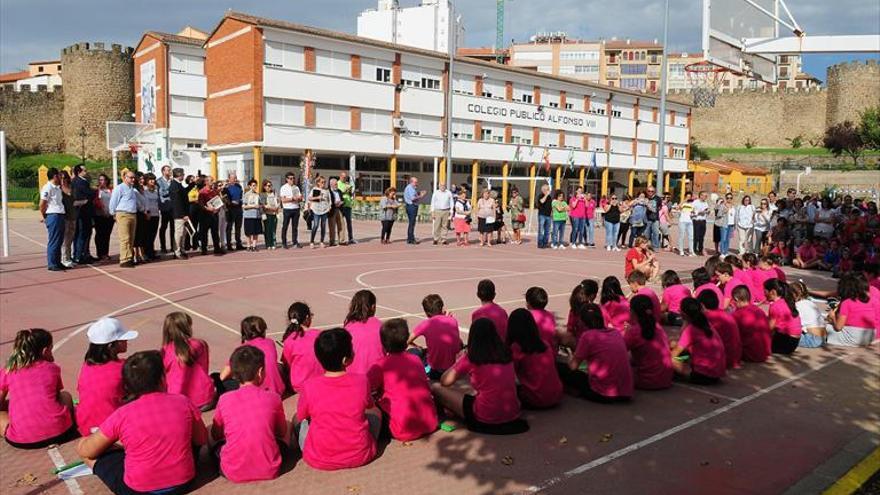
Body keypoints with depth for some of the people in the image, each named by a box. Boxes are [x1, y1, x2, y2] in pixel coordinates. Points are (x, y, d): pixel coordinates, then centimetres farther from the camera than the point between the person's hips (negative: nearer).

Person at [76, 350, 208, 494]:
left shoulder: (122, 415, -17)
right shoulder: (183, 403, -12)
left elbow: (85, 451, -3)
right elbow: (202, 439, 4)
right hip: (183, 481, 3)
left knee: (83, 446, 10)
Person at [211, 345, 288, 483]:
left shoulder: (224, 399, -4)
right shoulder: (273, 398, -5)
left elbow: (216, 435, 11)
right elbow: (282, 432, 10)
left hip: (234, 473, 0)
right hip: (269, 470, 0)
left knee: (218, 443, 28)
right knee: (283, 437, 28)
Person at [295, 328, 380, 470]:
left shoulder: (310, 387, -16)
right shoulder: (361, 381, -13)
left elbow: (301, 416, 3)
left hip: (319, 461, -1)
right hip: (360, 456, 1)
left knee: (297, 419, 23)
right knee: (375, 412, 24)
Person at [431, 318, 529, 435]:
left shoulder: (470, 358, -9)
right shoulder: (506, 354, 4)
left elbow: (444, 382, 0)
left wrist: (460, 359, 13)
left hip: (486, 419, -5)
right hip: (513, 415, 6)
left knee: (435, 388, 6)